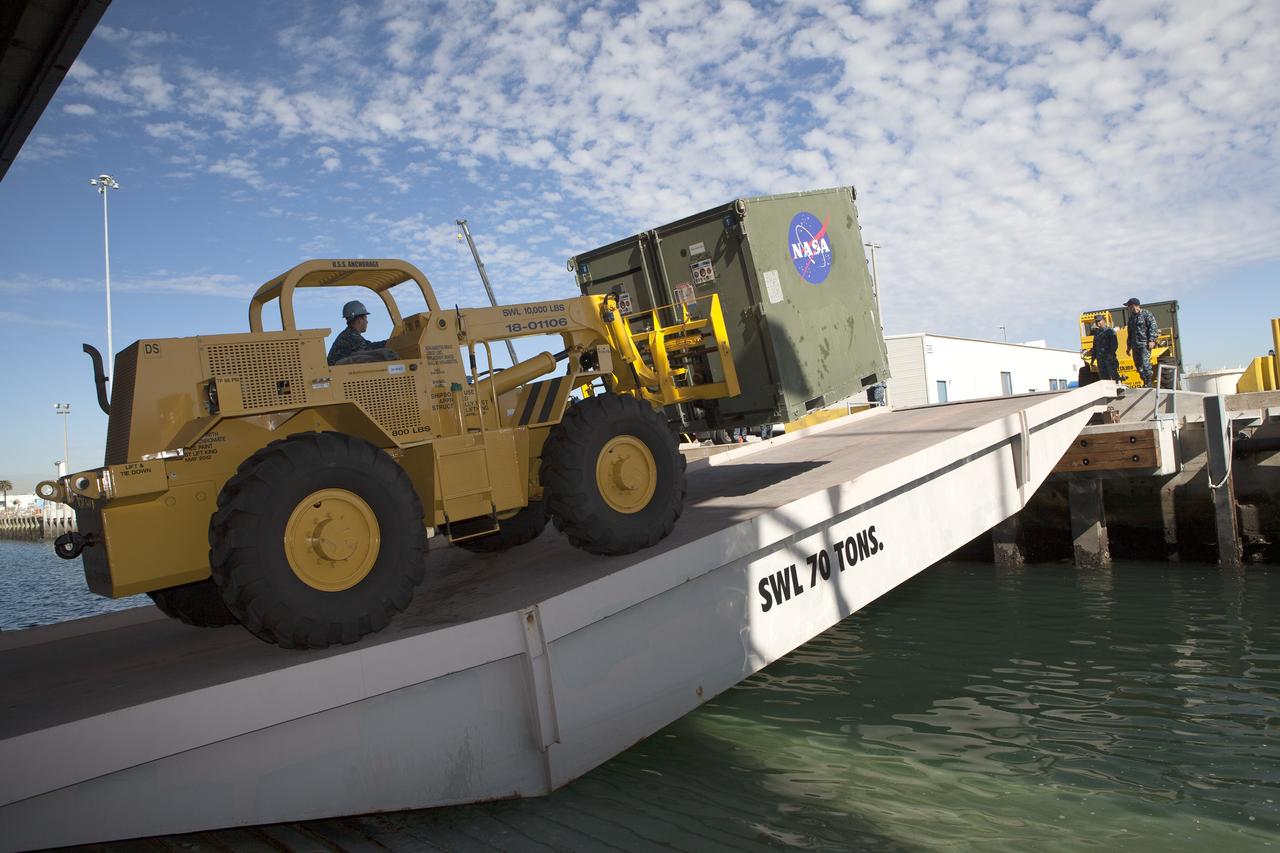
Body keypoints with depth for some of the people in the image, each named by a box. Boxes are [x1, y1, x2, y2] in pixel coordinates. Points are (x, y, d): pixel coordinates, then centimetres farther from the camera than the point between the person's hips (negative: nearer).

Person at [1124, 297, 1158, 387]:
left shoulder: (1147, 314, -1)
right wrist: (1129, 347, 23)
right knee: (1138, 364, 5)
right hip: (1135, 345, 8)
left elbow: (1153, 327, -10)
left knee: (1145, 363, -18)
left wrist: (1151, 340, -20)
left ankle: (1149, 383, -16)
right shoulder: (1131, 317, 22)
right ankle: (1145, 383, 12)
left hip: (1145, 344, -8)